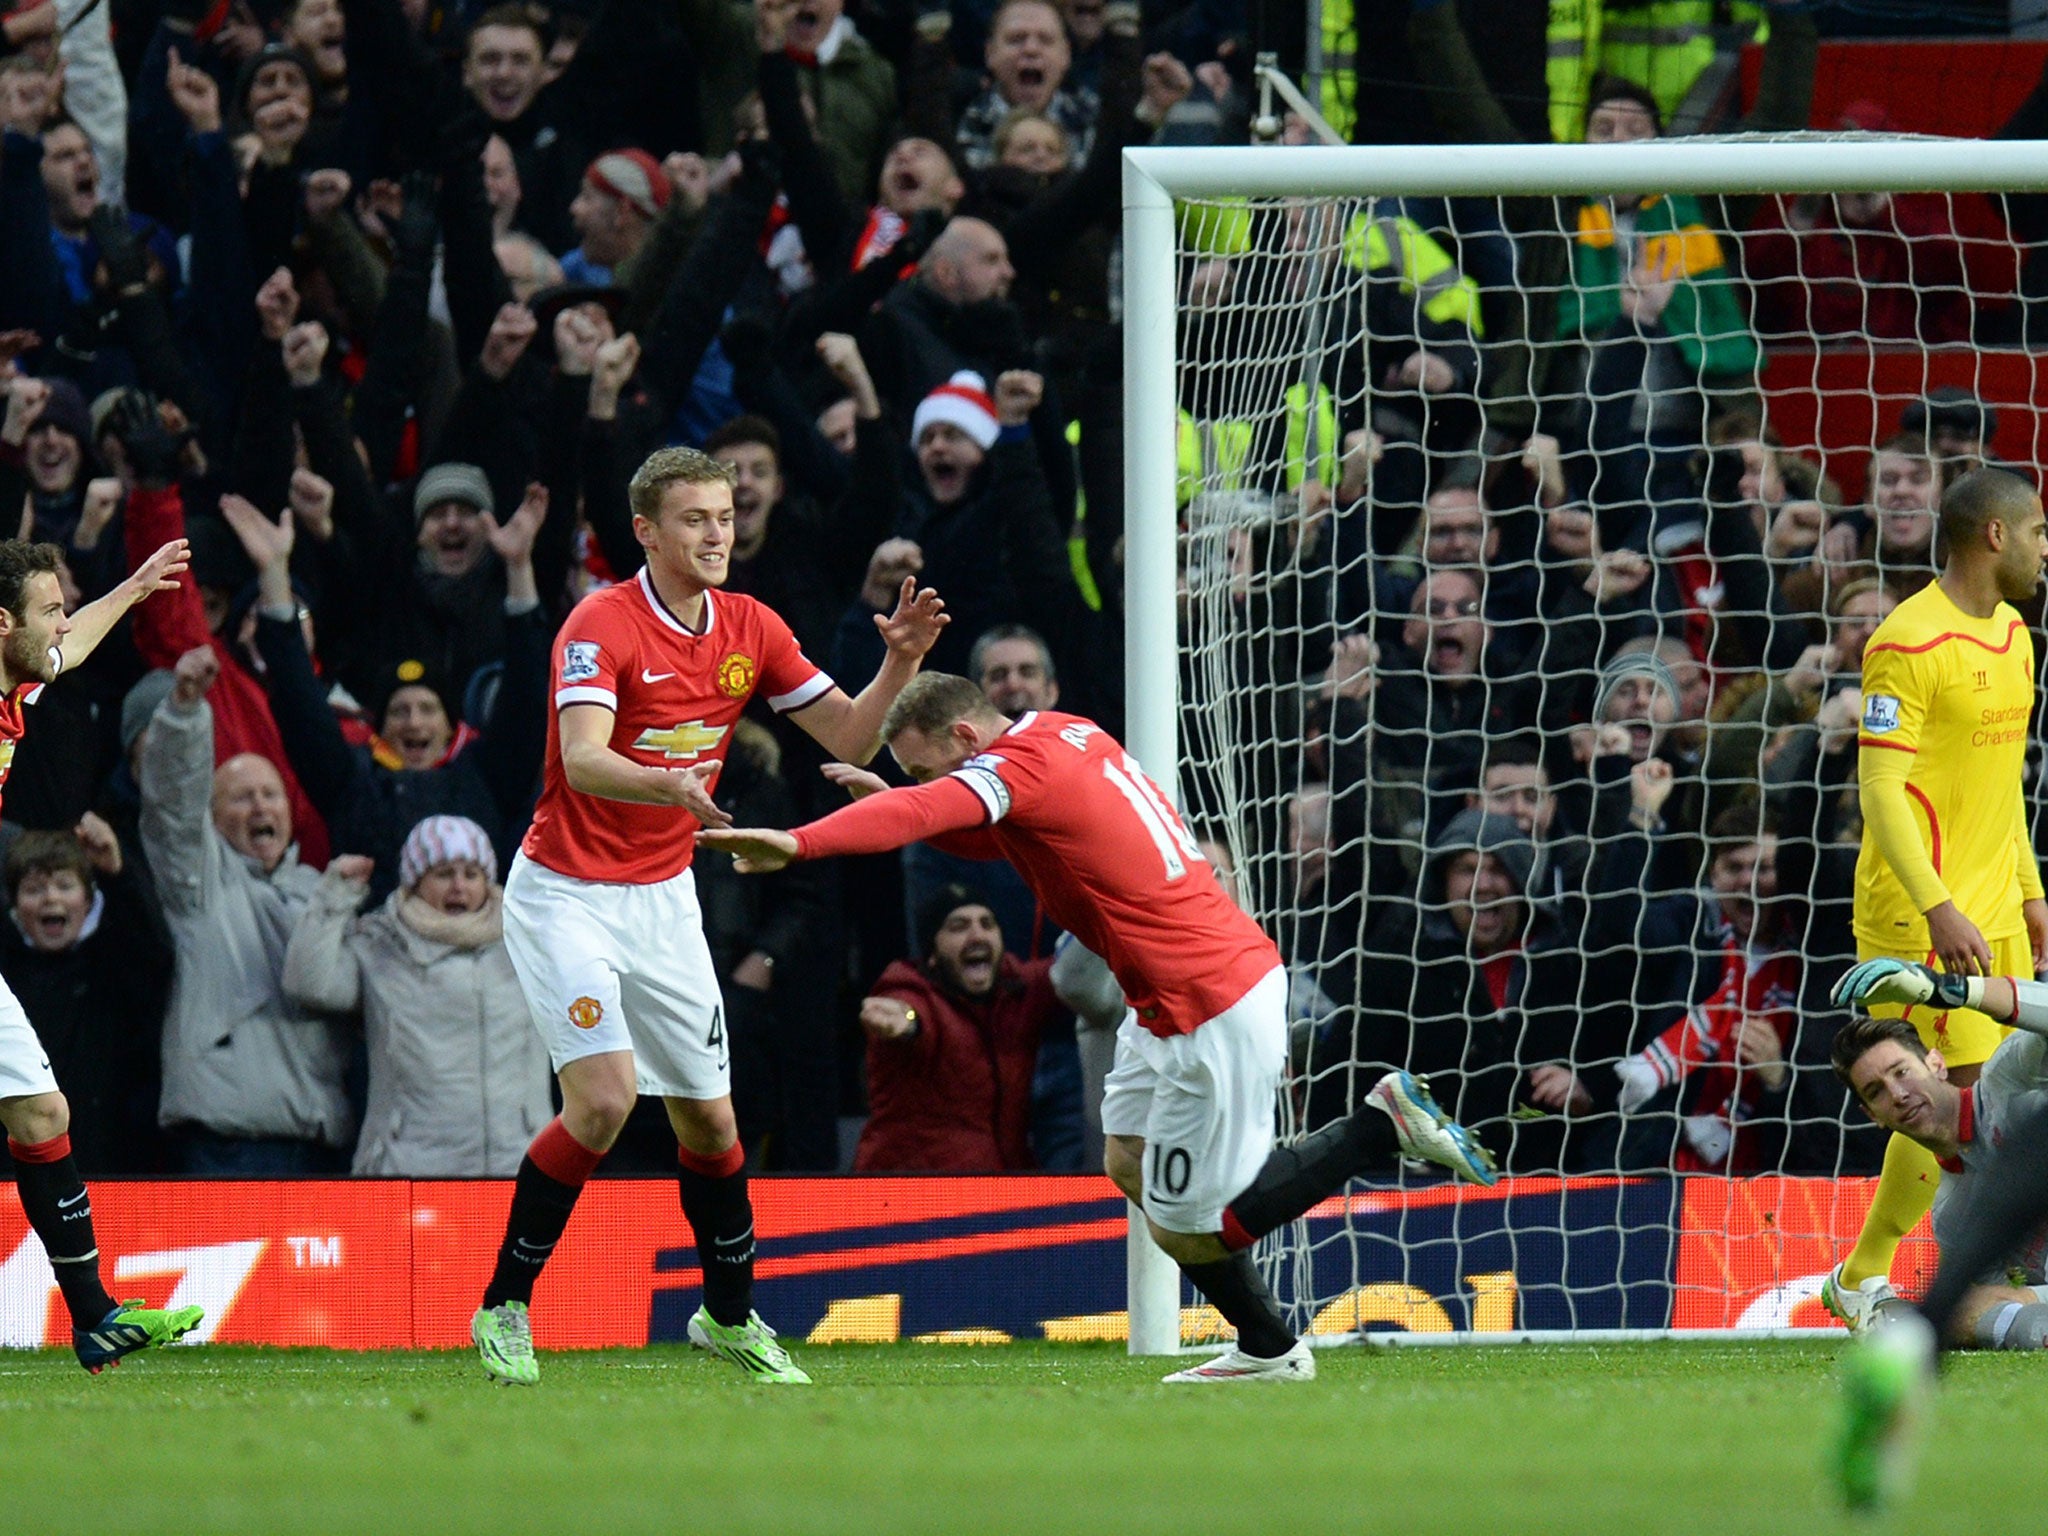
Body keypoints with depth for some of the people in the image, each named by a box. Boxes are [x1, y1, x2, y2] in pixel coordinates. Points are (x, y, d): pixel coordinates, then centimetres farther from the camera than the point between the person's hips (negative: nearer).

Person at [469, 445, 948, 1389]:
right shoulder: (601, 626, -18)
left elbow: (848, 739, 5)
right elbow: (582, 760, -32)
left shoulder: (750, 630, 2)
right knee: (604, 1099, -20)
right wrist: (669, 787, -50)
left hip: (664, 896, 6)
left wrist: (900, 664, -13)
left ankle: (730, 1316, 27)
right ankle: (502, 1310, -7)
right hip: (566, 894, -6)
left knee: (708, 1117, 7)